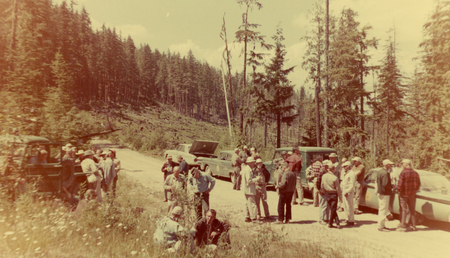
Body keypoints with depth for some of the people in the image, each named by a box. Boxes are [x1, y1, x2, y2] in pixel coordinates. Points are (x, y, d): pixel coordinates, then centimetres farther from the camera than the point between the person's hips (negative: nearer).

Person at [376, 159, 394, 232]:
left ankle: (382, 225, 27)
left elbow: (378, 183, 18)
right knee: (383, 210, -5)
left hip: (380, 193, 10)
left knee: (382, 210, 17)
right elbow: (385, 184, -25)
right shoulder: (385, 173, -19)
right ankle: (381, 226, 0)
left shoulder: (380, 171, 13)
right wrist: (392, 186, -9)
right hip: (384, 194, -10)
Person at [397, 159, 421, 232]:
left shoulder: (403, 172, -15)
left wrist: (399, 190, -3)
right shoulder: (415, 173, 4)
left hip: (404, 194, -5)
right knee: (412, 210, 15)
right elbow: (418, 184, 10)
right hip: (412, 194, 5)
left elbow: (400, 184, -18)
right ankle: (413, 226, 20)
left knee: (404, 210, 1)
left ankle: (403, 226, 3)